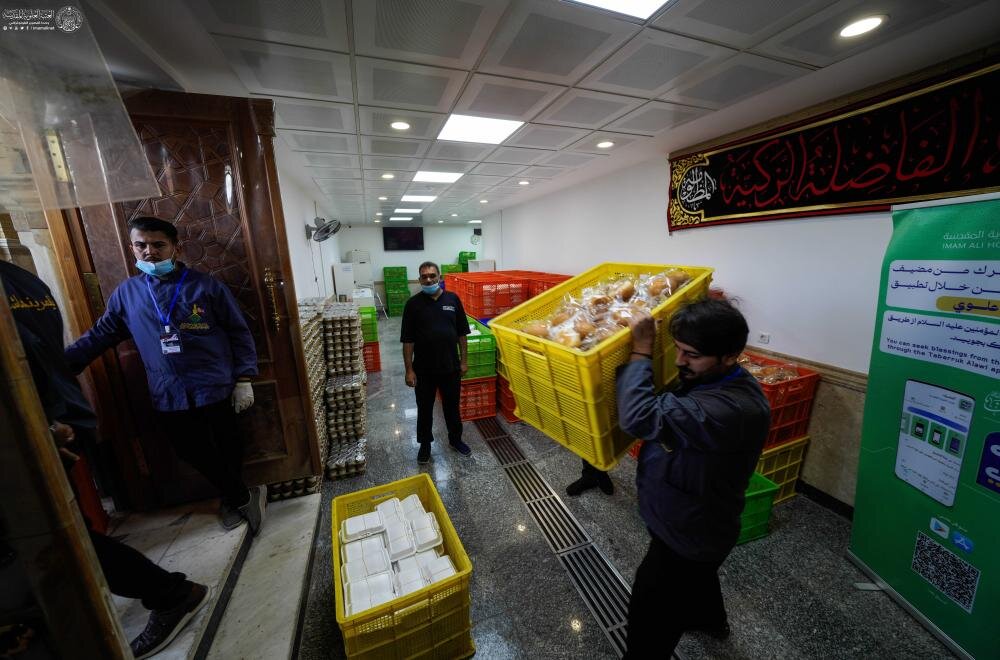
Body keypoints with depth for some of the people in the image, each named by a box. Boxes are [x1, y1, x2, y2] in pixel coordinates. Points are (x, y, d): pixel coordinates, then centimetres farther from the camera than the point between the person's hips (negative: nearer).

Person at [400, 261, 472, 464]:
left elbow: (461, 333, 4)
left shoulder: (452, 299, -1)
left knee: (452, 406, 17)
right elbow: (408, 340, -6)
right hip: (424, 369, -1)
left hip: (451, 366, 2)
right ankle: (425, 444, 34)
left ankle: (455, 439, 38)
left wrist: (464, 360, 2)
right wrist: (409, 369, -8)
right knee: (424, 409, 14)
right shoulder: (413, 303, -7)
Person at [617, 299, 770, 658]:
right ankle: (710, 620, 67)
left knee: (651, 621, 12)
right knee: (695, 576, 38)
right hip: (692, 521, 9)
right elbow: (667, 413, 11)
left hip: (688, 533, -9)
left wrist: (641, 347, -37)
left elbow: (641, 417, -48)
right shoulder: (712, 381, -7)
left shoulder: (731, 408, -39)